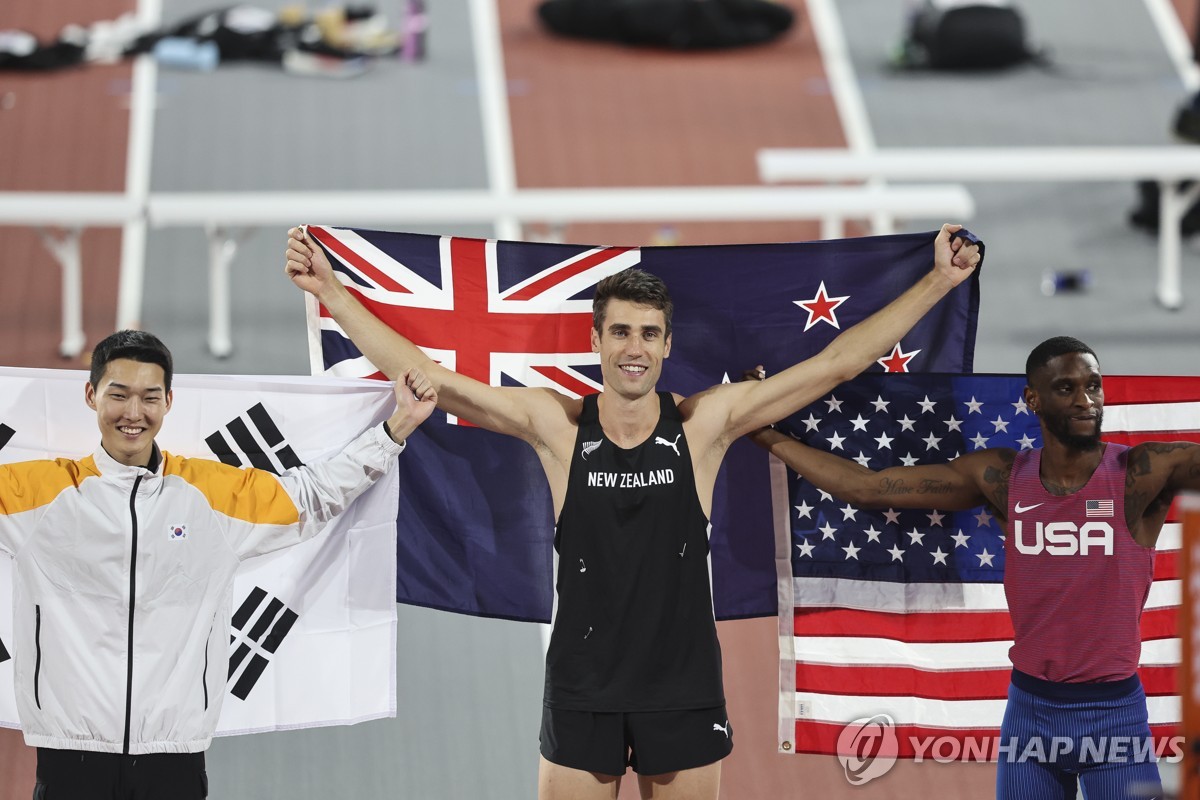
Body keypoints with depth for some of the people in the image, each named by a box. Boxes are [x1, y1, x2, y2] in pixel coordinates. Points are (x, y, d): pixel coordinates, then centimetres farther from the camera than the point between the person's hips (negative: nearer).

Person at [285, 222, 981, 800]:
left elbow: (837, 363, -4)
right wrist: (331, 292, -7)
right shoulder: (557, 426, -4)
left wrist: (938, 283, -6)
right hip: (584, 690, 0)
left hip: (684, 690, 0)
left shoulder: (704, 424, -4)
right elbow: (427, 378, -3)